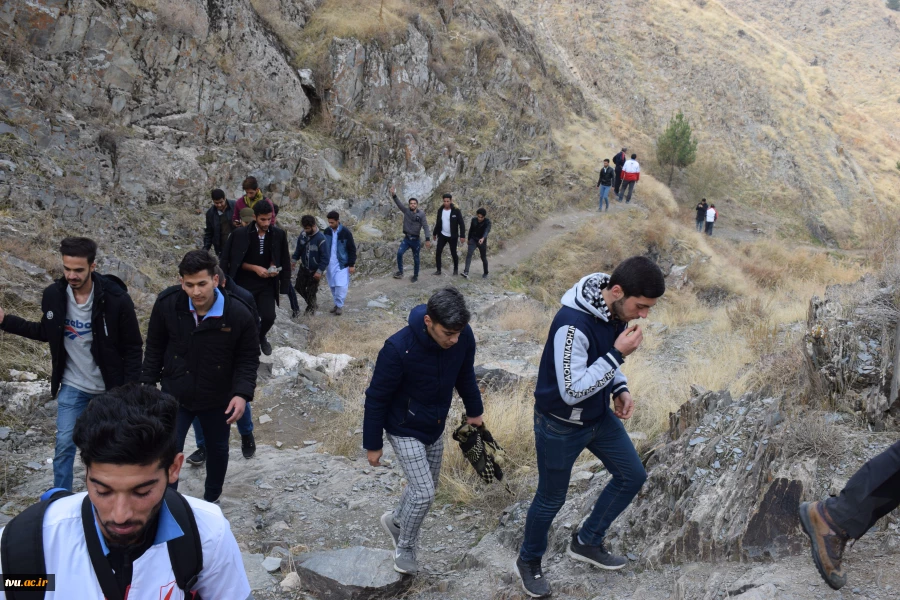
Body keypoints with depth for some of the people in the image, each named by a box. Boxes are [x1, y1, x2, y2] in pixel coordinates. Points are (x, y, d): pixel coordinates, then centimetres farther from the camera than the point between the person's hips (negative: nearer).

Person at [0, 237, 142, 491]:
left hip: (109, 387, -2)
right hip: (72, 386, 3)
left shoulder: (116, 299, -21)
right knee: (64, 445, 5)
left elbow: (133, 348, -12)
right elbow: (46, 333, 9)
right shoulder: (53, 294, -10)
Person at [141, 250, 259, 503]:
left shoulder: (239, 314, -23)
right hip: (175, 395, 0)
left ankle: (211, 499, 47)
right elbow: (155, 347, -2)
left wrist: (243, 393, -23)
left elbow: (249, 358, -11)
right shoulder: (167, 303, -18)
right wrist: (149, 382, 1)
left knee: (217, 449, 21)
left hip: (218, 399, 1)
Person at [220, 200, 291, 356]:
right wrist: (255, 268, -17)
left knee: (269, 317, -9)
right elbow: (234, 261, -6)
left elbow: (284, 260, 9)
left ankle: (261, 337, 25)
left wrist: (275, 267, -11)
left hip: (267, 284, 1)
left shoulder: (279, 234, -5)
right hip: (245, 283, -1)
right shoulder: (240, 234, -12)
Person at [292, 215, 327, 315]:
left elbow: (325, 257, -19)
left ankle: (310, 311, 19)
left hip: (315, 270, -6)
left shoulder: (320, 238, -23)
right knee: (300, 288, 13)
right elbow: (298, 250, 10)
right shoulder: (303, 235, -5)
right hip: (304, 268, 6)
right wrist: (293, 260, -2)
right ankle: (313, 303, 34)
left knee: (311, 292, 1)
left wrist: (319, 271, -19)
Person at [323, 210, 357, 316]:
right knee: (332, 285, 9)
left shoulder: (345, 232, -12)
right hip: (330, 263, 5)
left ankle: (340, 305, 1)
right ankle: (337, 304, 23)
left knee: (340, 285, -12)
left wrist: (352, 264, -10)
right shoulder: (327, 232, 2)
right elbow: (324, 247, 14)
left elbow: (352, 249, -8)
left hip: (342, 263, -5)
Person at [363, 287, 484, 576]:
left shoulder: (463, 337, -21)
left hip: (436, 427, 6)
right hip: (405, 430, -5)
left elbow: (465, 375, 2)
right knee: (424, 493, -8)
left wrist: (474, 410, 15)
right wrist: (373, 444, -12)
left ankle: (396, 520, 46)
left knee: (426, 487, 18)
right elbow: (376, 398, -21)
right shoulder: (398, 348, -35)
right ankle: (404, 547, 19)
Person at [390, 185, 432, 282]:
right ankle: (400, 272, -3)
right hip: (406, 239, 2)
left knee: (416, 259, 8)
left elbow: (425, 227, -12)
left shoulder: (421, 214, -8)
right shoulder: (406, 211, 0)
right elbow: (399, 204, -14)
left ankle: (415, 276, 25)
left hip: (416, 240, -2)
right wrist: (394, 195, -32)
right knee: (399, 253, -18)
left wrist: (427, 239, -22)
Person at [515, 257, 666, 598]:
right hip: (560, 425, -8)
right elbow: (572, 391, -32)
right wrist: (618, 354, -32)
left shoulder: (616, 312, -8)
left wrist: (620, 389, -5)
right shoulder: (573, 324, -35)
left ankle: (586, 542, 35)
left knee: (632, 476, 17)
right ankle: (528, 562, 38)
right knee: (551, 500, 10)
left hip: (599, 416, 8)